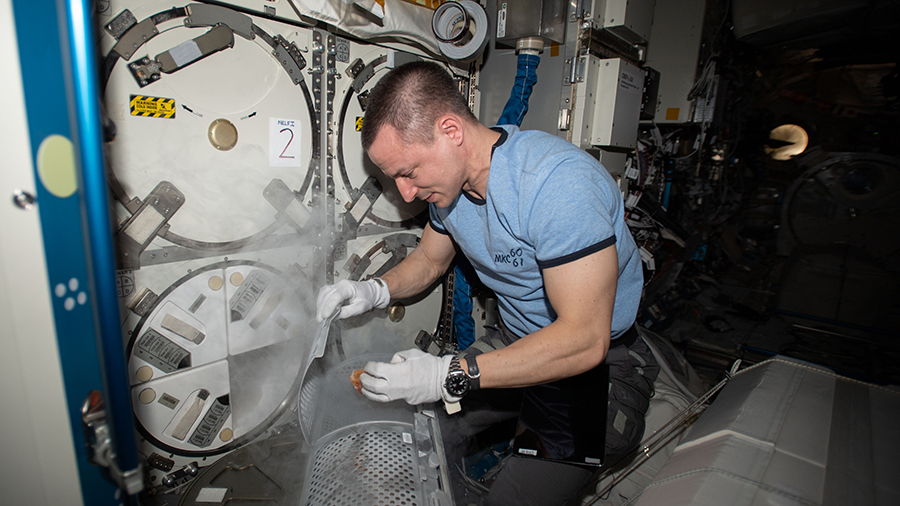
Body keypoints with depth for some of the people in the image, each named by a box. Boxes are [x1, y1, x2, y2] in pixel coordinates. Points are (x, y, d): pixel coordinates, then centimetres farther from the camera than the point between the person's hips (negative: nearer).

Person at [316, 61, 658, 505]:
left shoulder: (557, 182, -30)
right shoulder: (448, 180, -4)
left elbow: (585, 340, -31)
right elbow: (429, 260, 13)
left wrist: (450, 376, -29)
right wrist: (376, 291, -8)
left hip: (599, 363, -6)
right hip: (518, 341, 6)